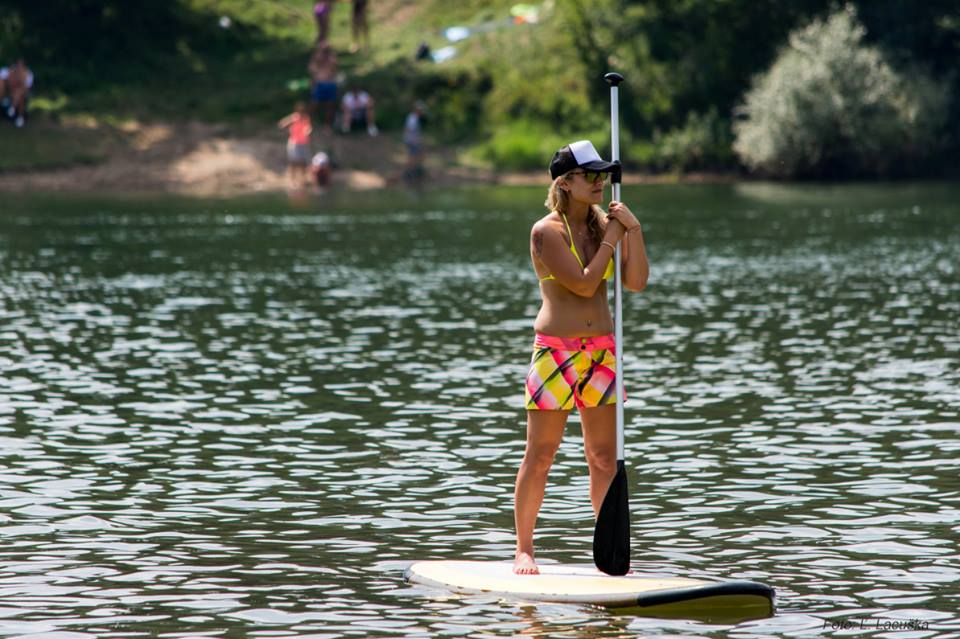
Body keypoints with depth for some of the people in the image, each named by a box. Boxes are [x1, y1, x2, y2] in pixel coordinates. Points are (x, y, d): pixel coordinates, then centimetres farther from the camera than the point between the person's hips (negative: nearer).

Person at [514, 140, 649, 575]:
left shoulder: (603, 224, 7)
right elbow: (584, 284, -19)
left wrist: (633, 231, -10)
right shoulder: (547, 231, -11)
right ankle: (523, 550, 9)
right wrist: (612, 239, -10)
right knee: (540, 456, 0)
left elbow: (636, 282, 0)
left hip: (601, 351, 5)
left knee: (605, 458, 6)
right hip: (556, 351, -5)